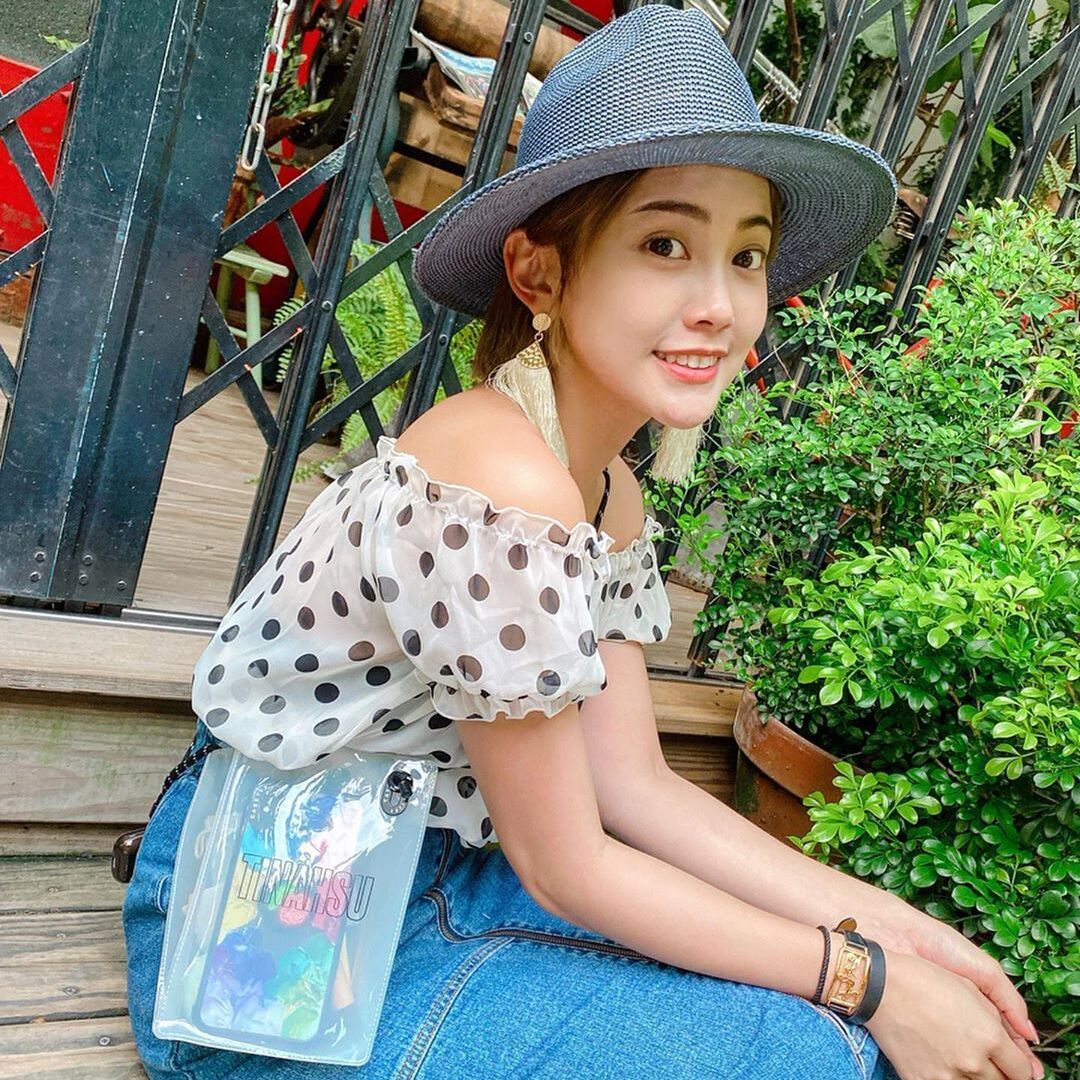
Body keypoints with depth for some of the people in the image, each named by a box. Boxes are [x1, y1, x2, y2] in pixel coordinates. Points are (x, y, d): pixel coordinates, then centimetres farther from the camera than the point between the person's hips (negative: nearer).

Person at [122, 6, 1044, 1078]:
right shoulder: (504, 493, -29)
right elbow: (563, 865, -21)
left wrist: (894, 927, -6)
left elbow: (638, 788, -1)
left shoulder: (613, 497, 0)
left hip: (419, 875, 8)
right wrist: (870, 981, -14)